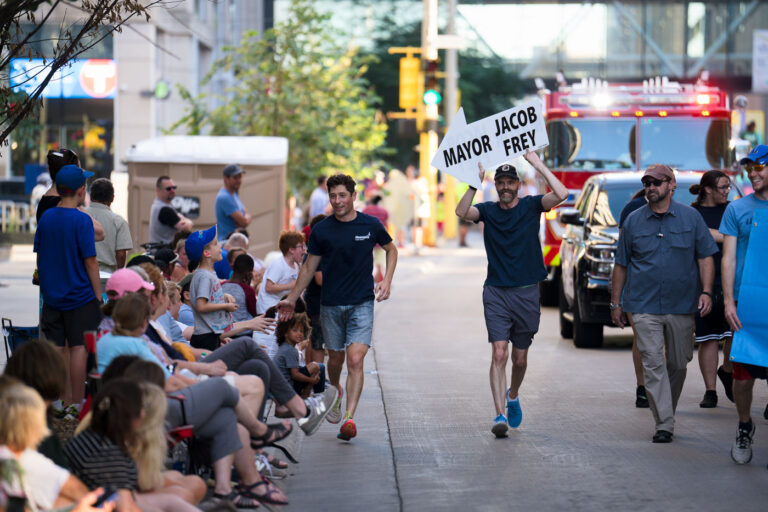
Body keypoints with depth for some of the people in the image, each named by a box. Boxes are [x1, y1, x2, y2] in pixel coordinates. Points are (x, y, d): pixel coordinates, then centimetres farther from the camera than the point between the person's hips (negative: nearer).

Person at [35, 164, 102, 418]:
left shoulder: (46, 218, 4)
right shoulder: (81, 220, -13)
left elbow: (39, 258, 10)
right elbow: (90, 262, -13)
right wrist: (99, 297, -6)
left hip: (52, 296, 5)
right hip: (80, 296, -5)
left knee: (58, 350, 8)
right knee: (78, 349, -1)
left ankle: (65, 403, 13)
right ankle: (76, 405, 0)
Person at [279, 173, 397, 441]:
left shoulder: (371, 225, -2)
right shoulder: (321, 230, -1)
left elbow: (391, 249, 16)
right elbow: (309, 267, 9)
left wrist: (387, 280, 3)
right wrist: (292, 298, 11)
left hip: (362, 303, -2)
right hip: (331, 305, 2)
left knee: (355, 359, -15)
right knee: (335, 358, 13)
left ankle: (349, 418, -20)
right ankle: (335, 393, 46)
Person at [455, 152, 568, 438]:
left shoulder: (531, 206, 1)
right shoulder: (488, 211, 3)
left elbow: (561, 195, -17)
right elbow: (462, 212, -17)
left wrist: (538, 165, -17)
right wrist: (476, 183, -27)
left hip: (526, 293, 0)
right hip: (496, 293, 0)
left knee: (520, 358, 11)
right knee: (499, 354, -12)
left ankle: (513, 396, 40)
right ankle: (499, 416, -13)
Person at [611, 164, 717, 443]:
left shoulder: (691, 218, 5)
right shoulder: (633, 221, 6)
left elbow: (705, 258, 6)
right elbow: (621, 265, 11)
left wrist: (706, 291, -6)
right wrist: (616, 303, 10)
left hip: (681, 305, 1)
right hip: (644, 306, -1)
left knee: (678, 364, 9)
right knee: (653, 364, -10)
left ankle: (668, 411, 29)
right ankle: (664, 424, -10)